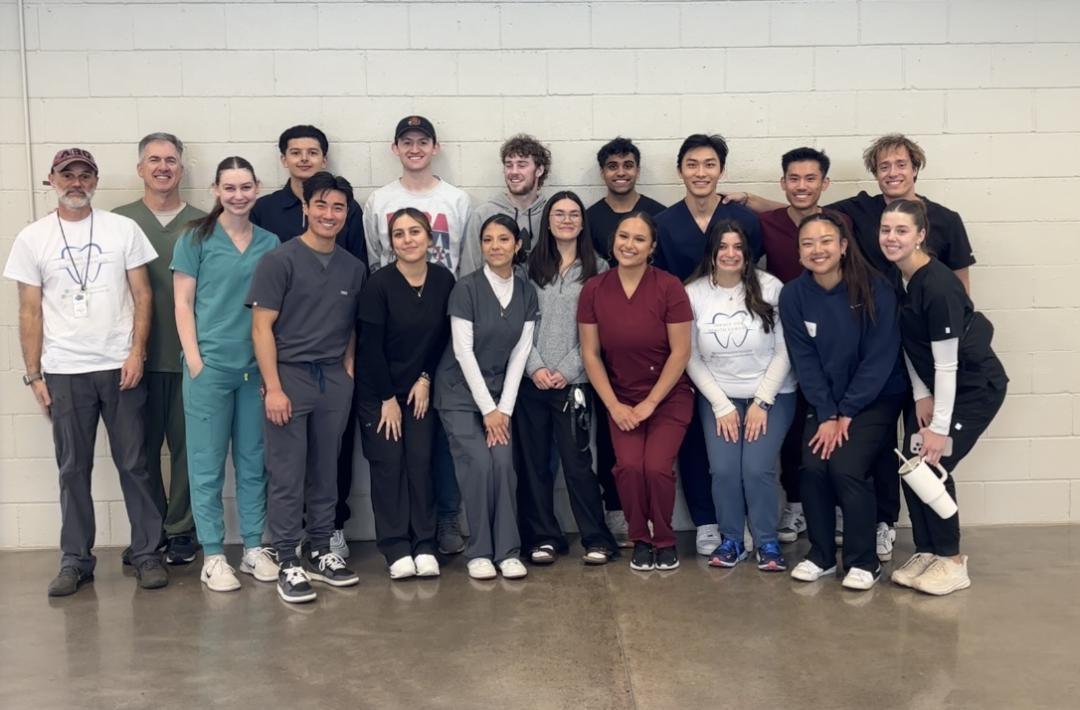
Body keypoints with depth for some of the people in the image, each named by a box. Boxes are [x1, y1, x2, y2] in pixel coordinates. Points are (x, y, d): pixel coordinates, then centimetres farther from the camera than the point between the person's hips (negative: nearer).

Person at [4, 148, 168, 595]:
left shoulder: (123, 230, 3)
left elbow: (142, 295, 2)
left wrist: (136, 353, -8)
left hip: (120, 368, -1)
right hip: (63, 373, 1)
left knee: (134, 465, 4)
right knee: (73, 470, 8)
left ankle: (147, 554, 14)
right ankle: (76, 561, 18)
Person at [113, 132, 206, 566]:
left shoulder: (202, 223, 5)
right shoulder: (119, 221, 4)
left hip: (190, 355, 0)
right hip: (138, 355, 0)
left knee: (186, 446, 5)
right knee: (142, 448, 7)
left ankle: (181, 531, 17)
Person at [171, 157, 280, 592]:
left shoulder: (270, 243, 9)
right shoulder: (196, 239, 1)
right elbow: (183, 302, -2)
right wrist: (194, 358, -9)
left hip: (257, 366, 3)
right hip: (209, 365, -3)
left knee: (253, 462, 10)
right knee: (208, 464, 2)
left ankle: (254, 548, 21)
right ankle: (213, 556, 11)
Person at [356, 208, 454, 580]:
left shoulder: (444, 280, -4)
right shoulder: (379, 284, -14)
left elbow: (443, 336, 4)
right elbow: (371, 346, -13)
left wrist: (426, 378, -3)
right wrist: (388, 398, -11)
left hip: (421, 388, 3)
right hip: (378, 391, -2)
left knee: (421, 462, -2)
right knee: (388, 463, -3)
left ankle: (424, 546, 6)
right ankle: (397, 549, 4)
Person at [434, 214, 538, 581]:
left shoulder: (526, 292, 2)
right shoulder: (466, 288, -12)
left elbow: (520, 352, 1)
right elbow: (463, 350, -14)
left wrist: (504, 407, -5)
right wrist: (487, 408, -13)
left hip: (500, 391, 3)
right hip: (460, 392, -3)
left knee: (504, 463, -10)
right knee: (478, 465, -13)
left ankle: (508, 551, 0)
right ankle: (479, 552, 1)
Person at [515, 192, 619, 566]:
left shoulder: (598, 269, 6)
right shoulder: (530, 267, 9)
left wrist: (568, 370, -9)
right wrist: (535, 367, -9)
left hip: (574, 382, -2)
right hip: (531, 380, 2)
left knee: (577, 461, -3)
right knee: (533, 462, 5)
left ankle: (597, 539, 7)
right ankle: (543, 538, 14)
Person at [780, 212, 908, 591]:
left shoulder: (874, 288, -16)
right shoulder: (793, 295, -8)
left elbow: (880, 357, -14)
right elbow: (804, 361, -6)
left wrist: (847, 413, -14)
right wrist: (826, 415, -13)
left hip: (875, 397, -3)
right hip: (825, 401, 3)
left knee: (846, 466, -19)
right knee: (813, 466, -14)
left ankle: (864, 561, 1)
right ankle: (821, 554, 8)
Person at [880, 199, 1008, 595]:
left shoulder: (938, 287, -28)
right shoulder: (895, 277, -4)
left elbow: (946, 364, -26)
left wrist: (940, 429, -23)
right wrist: (921, 396, -3)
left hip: (975, 387, -7)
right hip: (932, 384, 7)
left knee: (931, 466, -11)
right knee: (910, 465, 1)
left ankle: (952, 561, 6)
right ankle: (927, 552, 17)